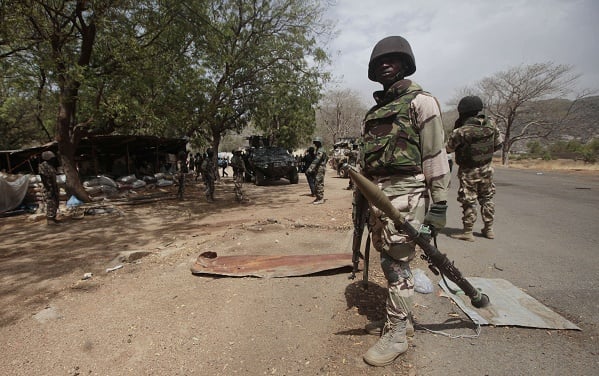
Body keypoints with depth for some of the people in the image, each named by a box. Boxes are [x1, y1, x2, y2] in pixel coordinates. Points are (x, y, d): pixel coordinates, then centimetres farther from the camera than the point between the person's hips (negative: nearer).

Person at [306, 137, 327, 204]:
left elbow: (316, 161, -25)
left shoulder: (320, 151, -16)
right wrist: (311, 169, 23)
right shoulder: (317, 150, 17)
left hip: (320, 169, -10)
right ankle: (318, 198, 19)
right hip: (317, 169, 10)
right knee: (316, 184, 12)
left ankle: (321, 199, -4)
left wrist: (310, 169, -30)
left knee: (319, 184, -8)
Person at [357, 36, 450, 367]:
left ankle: (395, 335, 10)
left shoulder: (420, 102, -2)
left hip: (404, 193, -7)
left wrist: (439, 204, -14)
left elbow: (435, 155, -9)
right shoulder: (374, 112, 19)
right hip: (376, 193, 8)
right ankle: (400, 317, 30)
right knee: (387, 260, 14)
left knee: (397, 263, -4)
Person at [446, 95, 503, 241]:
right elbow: (499, 143, 4)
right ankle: (489, 229, 29)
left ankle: (468, 232, 11)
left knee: (468, 202, 4)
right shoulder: (491, 124, -8)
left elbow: (448, 148, -11)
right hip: (486, 169, 5)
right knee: (487, 199, 19)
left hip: (468, 172, -5)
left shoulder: (461, 131, -24)